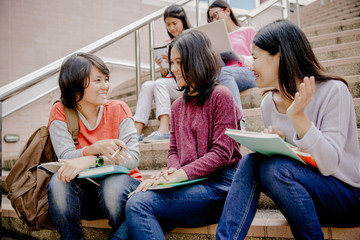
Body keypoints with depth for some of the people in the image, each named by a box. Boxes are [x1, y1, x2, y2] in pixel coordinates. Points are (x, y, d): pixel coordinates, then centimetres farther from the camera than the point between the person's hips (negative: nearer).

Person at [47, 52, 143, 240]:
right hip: (83, 192, 1)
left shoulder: (118, 109, -2)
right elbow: (66, 158, -14)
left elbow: (132, 158, -14)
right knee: (59, 181, -28)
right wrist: (96, 148, -33)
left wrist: (90, 161, -29)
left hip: (120, 184, 0)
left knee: (114, 183, -33)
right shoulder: (60, 112, -1)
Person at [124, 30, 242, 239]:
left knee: (139, 204, -27)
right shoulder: (178, 106, 20)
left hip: (218, 184, -6)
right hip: (189, 185, 6)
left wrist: (181, 174, -18)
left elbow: (222, 153, -9)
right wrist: (172, 171, -5)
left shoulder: (220, 96, -2)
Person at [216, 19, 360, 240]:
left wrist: (298, 117, -34)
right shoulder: (269, 104, 2)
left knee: (275, 168, -30)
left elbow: (329, 165, -23)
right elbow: (280, 155, 9)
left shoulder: (333, 91, -16)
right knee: (251, 161, -20)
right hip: (300, 192, 5)